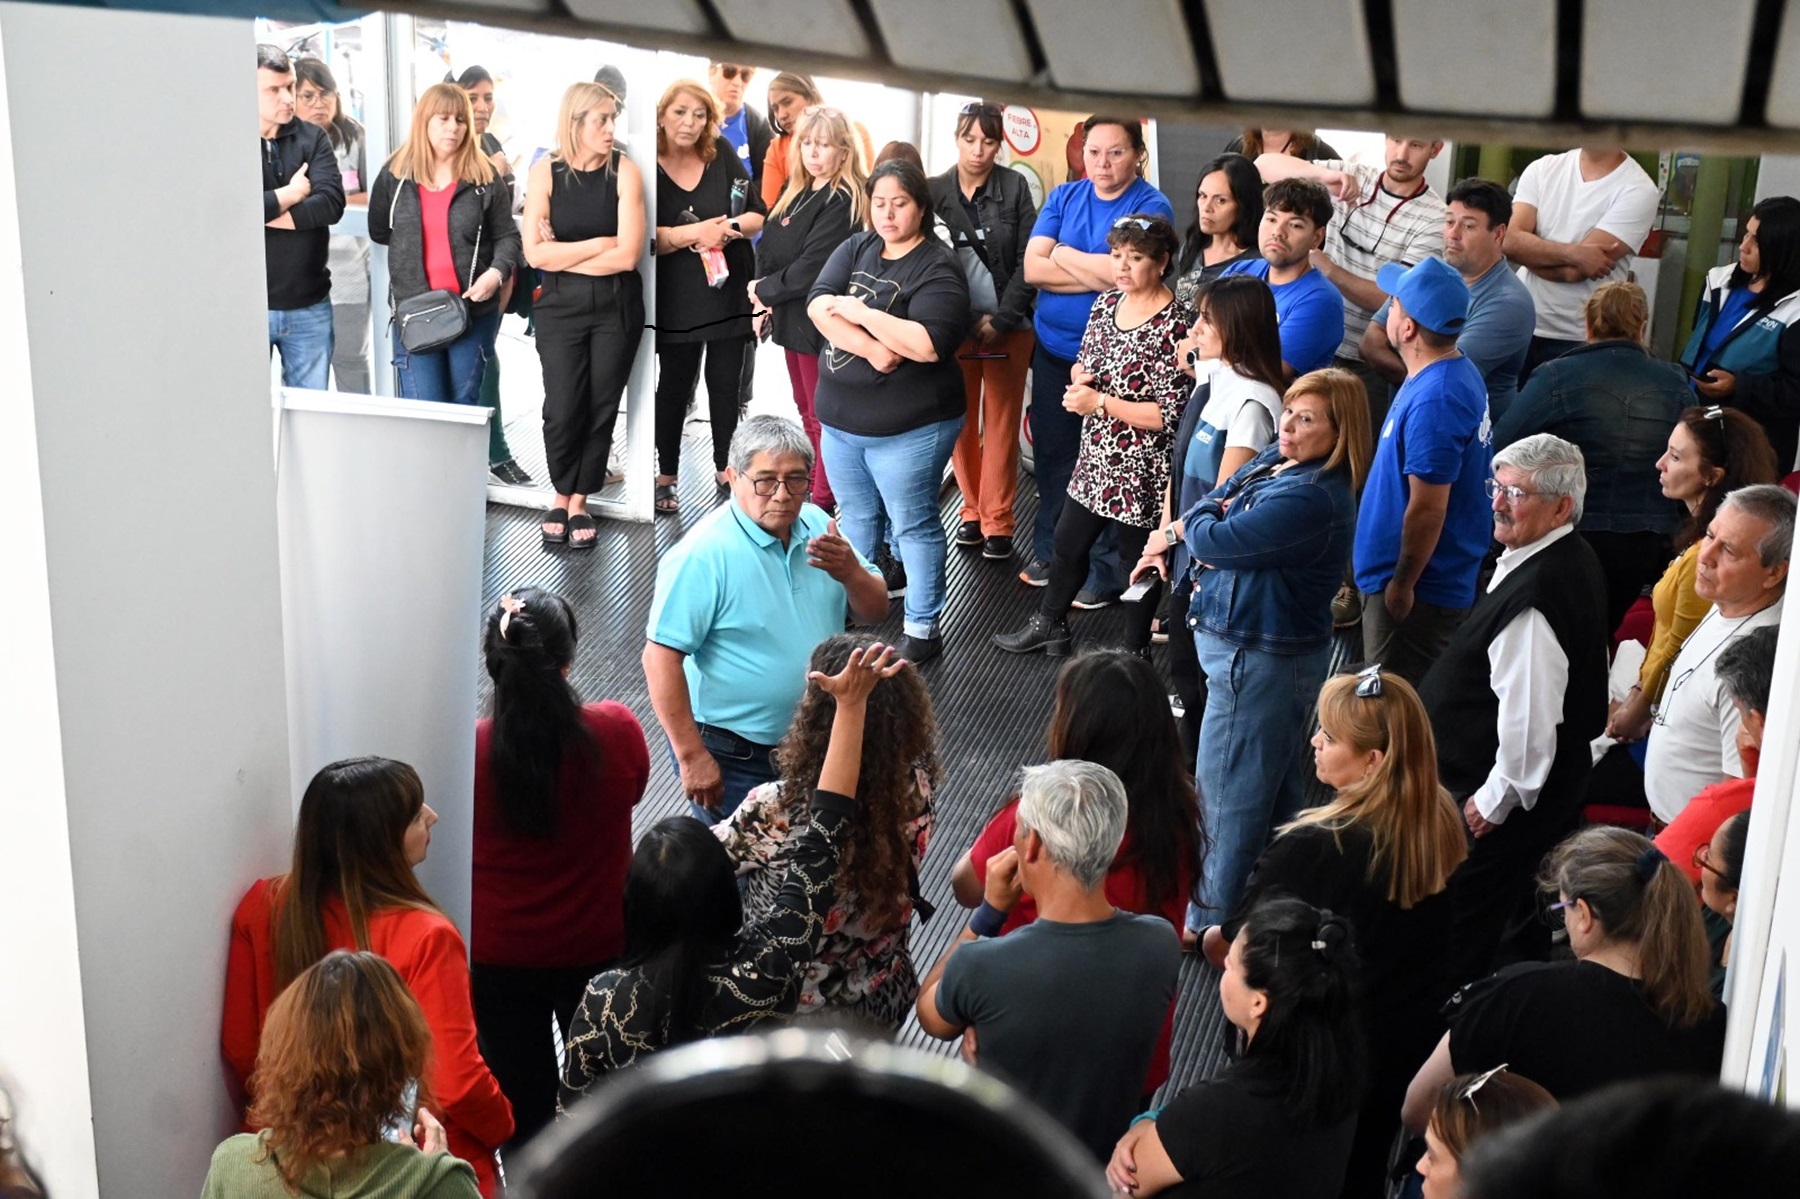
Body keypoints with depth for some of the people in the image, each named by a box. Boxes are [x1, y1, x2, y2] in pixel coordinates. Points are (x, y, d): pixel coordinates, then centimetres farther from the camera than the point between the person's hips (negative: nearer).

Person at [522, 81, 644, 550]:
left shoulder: (624, 171, -3)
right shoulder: (546, 172, -2)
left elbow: (627, 255, -12)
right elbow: (535, 253, -10)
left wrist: (563, 254, -9)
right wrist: (599, 244, -10)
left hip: (616, 306, 1)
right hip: (560, 306, 0)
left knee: (601, 407, 4)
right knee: (562, 409, -4)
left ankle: (580, 503, 20)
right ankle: (561, 497, 19)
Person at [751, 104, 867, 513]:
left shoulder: (843, 202, -16)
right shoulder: (796, 194, 11)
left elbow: (810, 268, -22)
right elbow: (768, 248, 10)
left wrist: (764, 291, -9)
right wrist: (765, 302, -5)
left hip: (821, 321, -9)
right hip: (791, 317, 9)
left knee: (823, 416, 0)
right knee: (806, 409, 18)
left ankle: (823, 501, 8)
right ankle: (811, 486, 30)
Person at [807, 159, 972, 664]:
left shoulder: (938, 268, -14)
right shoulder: (856, 248, 5)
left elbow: (929, 344, -28)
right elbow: (818, 306, -9)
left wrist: (858, 310, -21)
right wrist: (871, 348, -22)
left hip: (908, 428, -6)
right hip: (840, 418, 6)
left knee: (914, 525, 4)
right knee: (856, 518, 20)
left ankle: (923, 629, 13)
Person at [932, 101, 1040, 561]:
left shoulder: (1014, 188, -2)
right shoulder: (935, 190, 3)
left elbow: (1027, 260, -4)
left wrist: (1001, 318, -11)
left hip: (1006, 325, -2)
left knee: (1001, 426, 2)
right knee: (961, 424, 8)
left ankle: (997, 522, 9)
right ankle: (971, 510, 21)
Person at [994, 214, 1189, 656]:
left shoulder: (1172, 325, -22)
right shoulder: (1106, 303, 2)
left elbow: (1170, 414, -23)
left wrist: (1100, 401, -22)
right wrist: (1080, 378, -7)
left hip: (1141, 468, -8)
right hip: (1096, 458, 8)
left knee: (1136, 557, 11)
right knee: (1067, 542, 22)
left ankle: (1137, 651, 31)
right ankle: (1049, 625, 45)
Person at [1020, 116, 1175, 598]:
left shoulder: (1151, 206, -9)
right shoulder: (1063, 197, 4)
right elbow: (1032, 268, -6)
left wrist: (1064, 255, -9)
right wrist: (1099, 274, -16)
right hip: (1053, 346, 5)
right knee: (1051, 449, 15)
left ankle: (1104, 570, 14)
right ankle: (1050, 550, 31)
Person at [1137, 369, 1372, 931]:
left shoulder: (1311, 498, -27)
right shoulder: (1276, 460, 4)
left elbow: (1215, 540, -25)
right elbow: (1216, 501, 15)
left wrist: (1182, 527, -3)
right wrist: (1174, 538, -3)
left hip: (1260, 657, -10)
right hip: (1250, 646, 10)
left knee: (1227, 789, 2)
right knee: (1272, 786, 22)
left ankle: (1211, 921, 16)